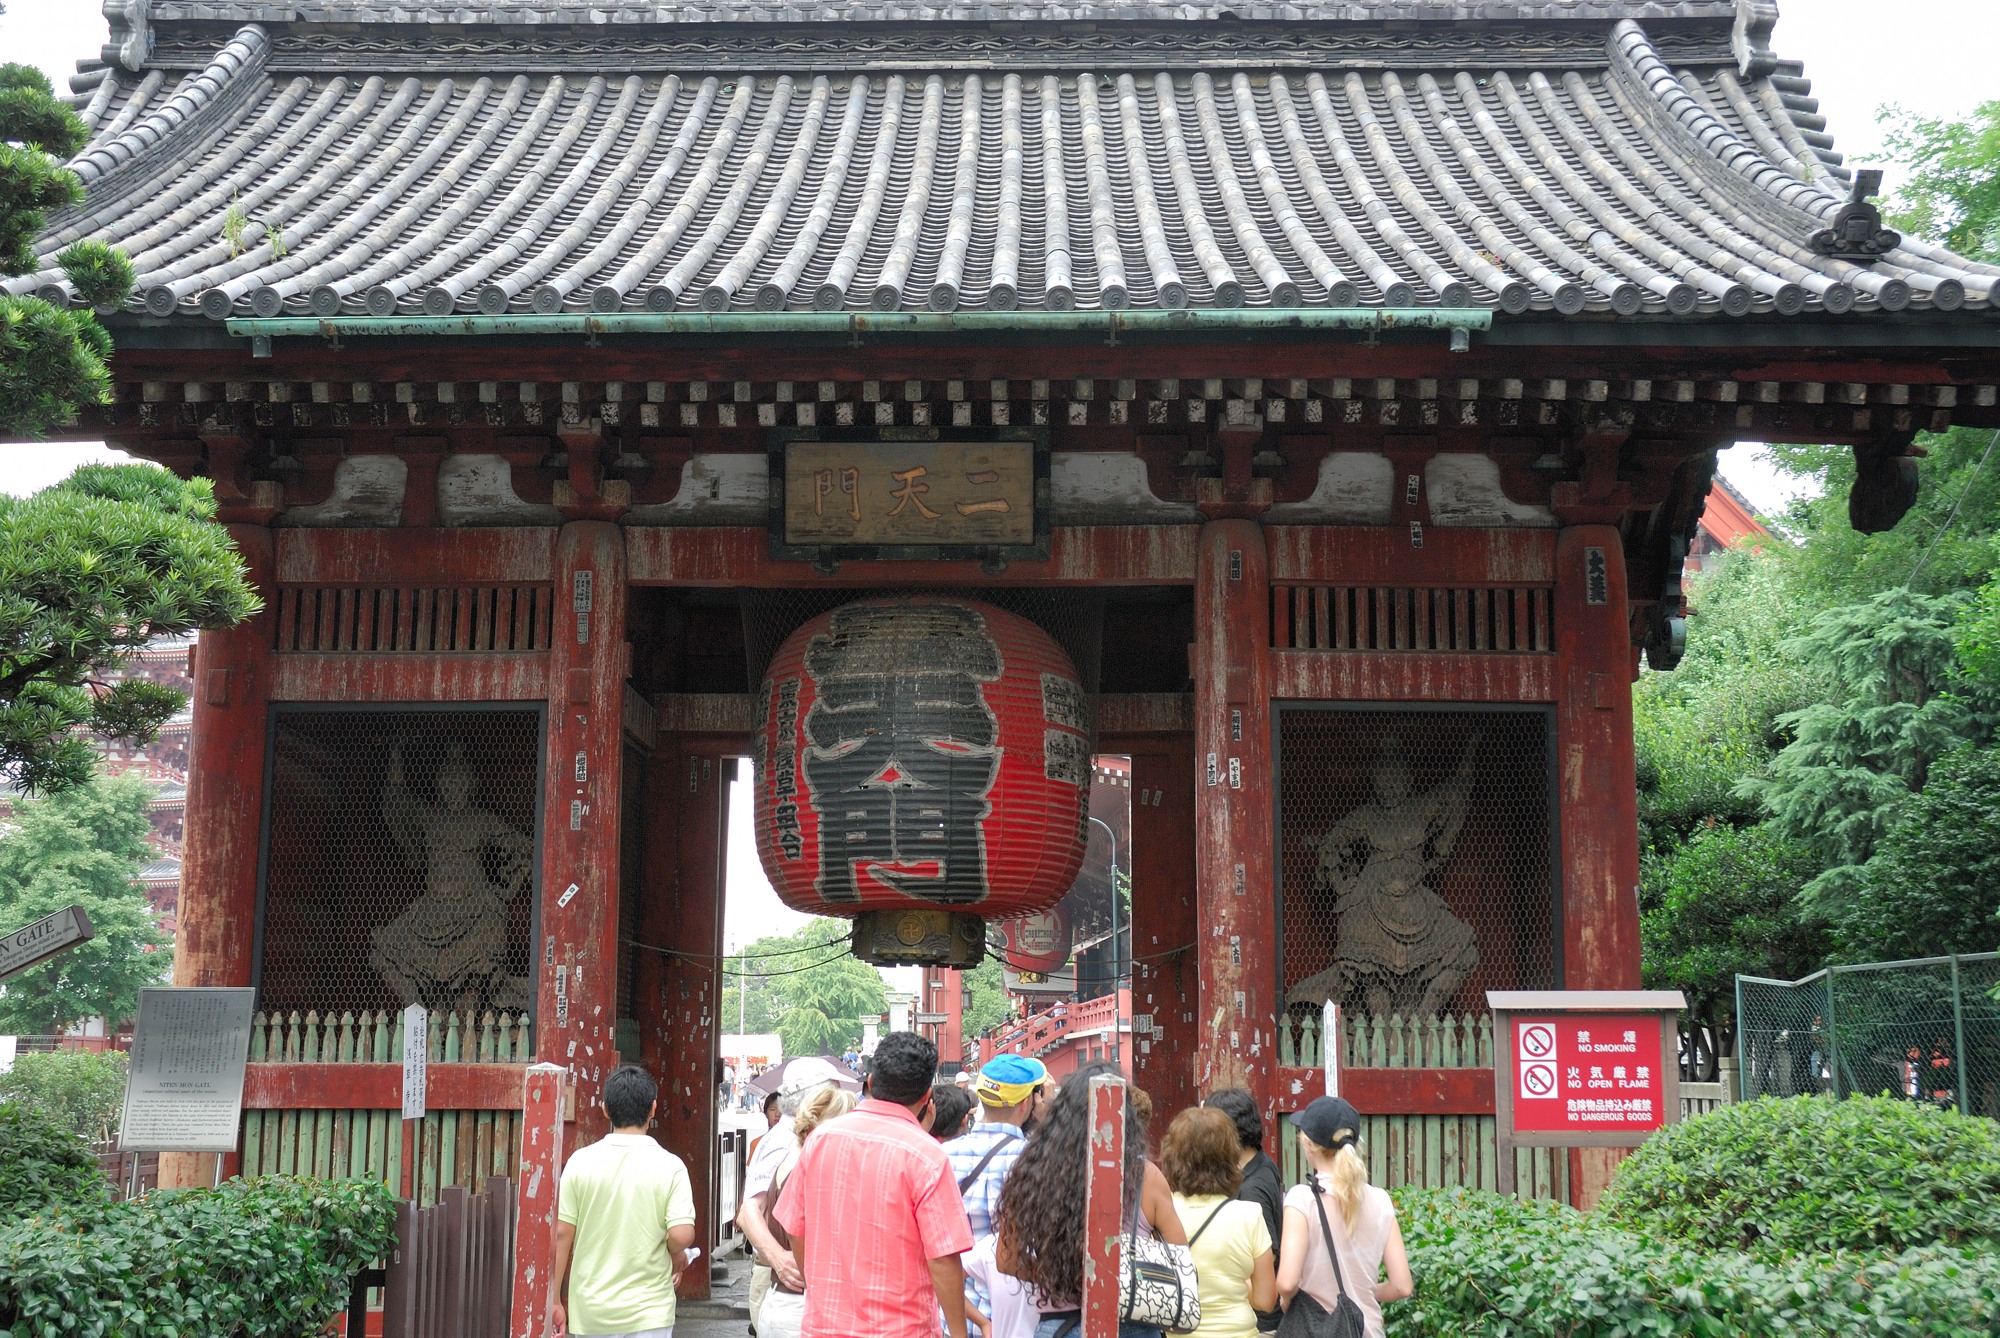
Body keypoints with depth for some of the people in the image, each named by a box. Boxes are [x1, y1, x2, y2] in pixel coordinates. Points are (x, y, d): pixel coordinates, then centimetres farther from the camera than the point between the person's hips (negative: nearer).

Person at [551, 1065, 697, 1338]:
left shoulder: (581, 1161, -3)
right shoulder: (669, 1166, -8)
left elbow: (561, 1233, -2)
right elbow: (682, 1235, -16)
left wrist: (555, 1300, 6)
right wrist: (677, 1255, 7)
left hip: (590, 1309, 2)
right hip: (648, 1311, -2)